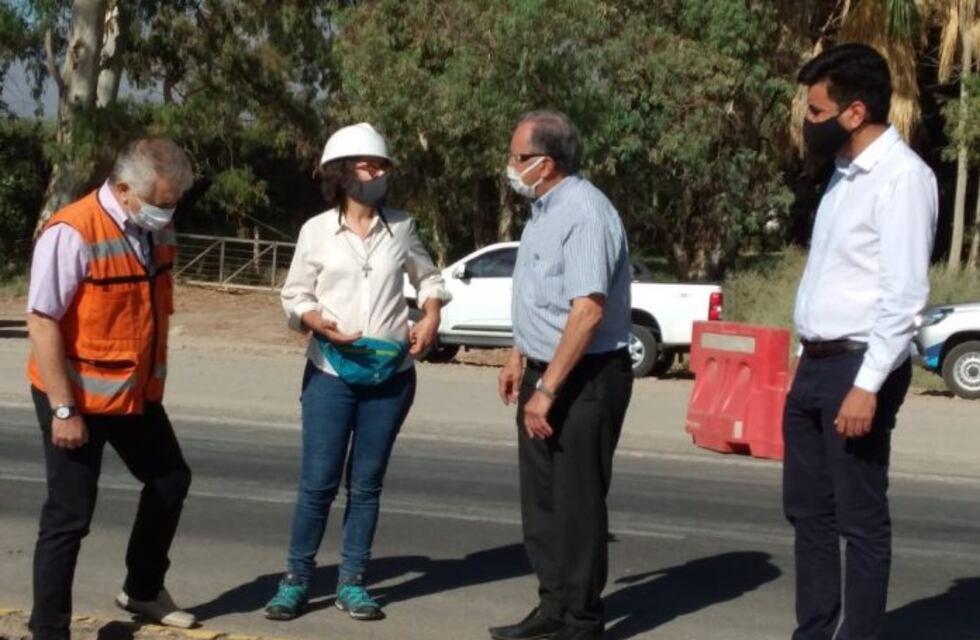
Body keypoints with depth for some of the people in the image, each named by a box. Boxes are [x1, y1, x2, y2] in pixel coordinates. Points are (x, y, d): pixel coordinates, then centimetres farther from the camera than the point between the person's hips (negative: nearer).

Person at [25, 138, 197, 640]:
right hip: (79, 398, -8)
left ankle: (142, 590, 39)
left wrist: (154, 381, 18)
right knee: (69, 515, -1)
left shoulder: (157, 232, 0)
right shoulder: (72, 233, -22)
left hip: (136, 394, 8)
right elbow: (41, 322, -22)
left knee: (170, 482, 20)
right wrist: (63, 409, -22)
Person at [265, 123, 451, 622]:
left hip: (391, 375, 2)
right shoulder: (317, 231, -2)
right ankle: (296, 579, 11)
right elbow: (294, 296, 2)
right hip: (330, 373, -2)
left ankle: (351, 582, 16)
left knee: (366, 483, 7)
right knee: (318, 483, -3)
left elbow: (429, 278, 18)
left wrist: (430, 318, 0)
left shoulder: (401, 228, 4)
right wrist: (318, 323, -17)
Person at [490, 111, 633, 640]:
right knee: (541, 498, 15)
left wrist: (547, 389, -27)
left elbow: (587, 312, -28)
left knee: (577, 501, 0)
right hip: (546, 374, 10)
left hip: (584, 379, -10)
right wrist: (519, 358, 20)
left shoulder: (584, 214, -21)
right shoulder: (544, 209, 11)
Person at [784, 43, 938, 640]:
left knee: (861, 520, 1)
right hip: (815, 364, 9)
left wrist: (868, 385, -24)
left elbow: (905, 294, -22)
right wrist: (812, 361, 15)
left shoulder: (902, 176, -16)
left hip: (857, 368, -9)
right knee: (808, 511, 16)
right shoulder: (845, 171, 12)